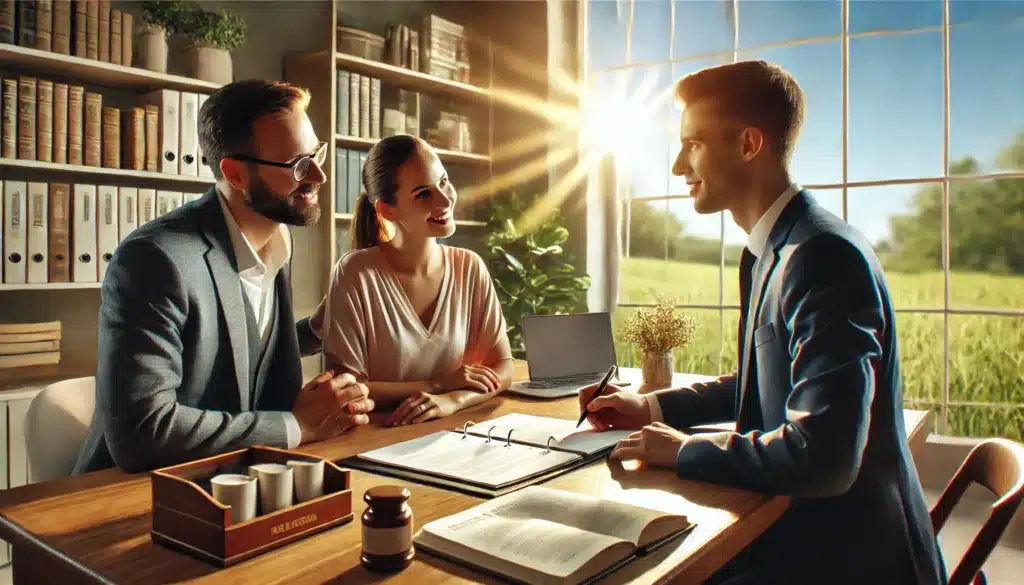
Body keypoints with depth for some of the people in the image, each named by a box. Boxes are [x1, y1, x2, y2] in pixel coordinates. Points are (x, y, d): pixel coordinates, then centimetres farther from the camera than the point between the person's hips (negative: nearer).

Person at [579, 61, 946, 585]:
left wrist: (684, 451, -17)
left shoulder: (824, 255, -25)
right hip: (794, 527, 8)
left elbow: (822, 458, -31)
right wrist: (652, 407, 8)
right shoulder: (770, 251, 6)